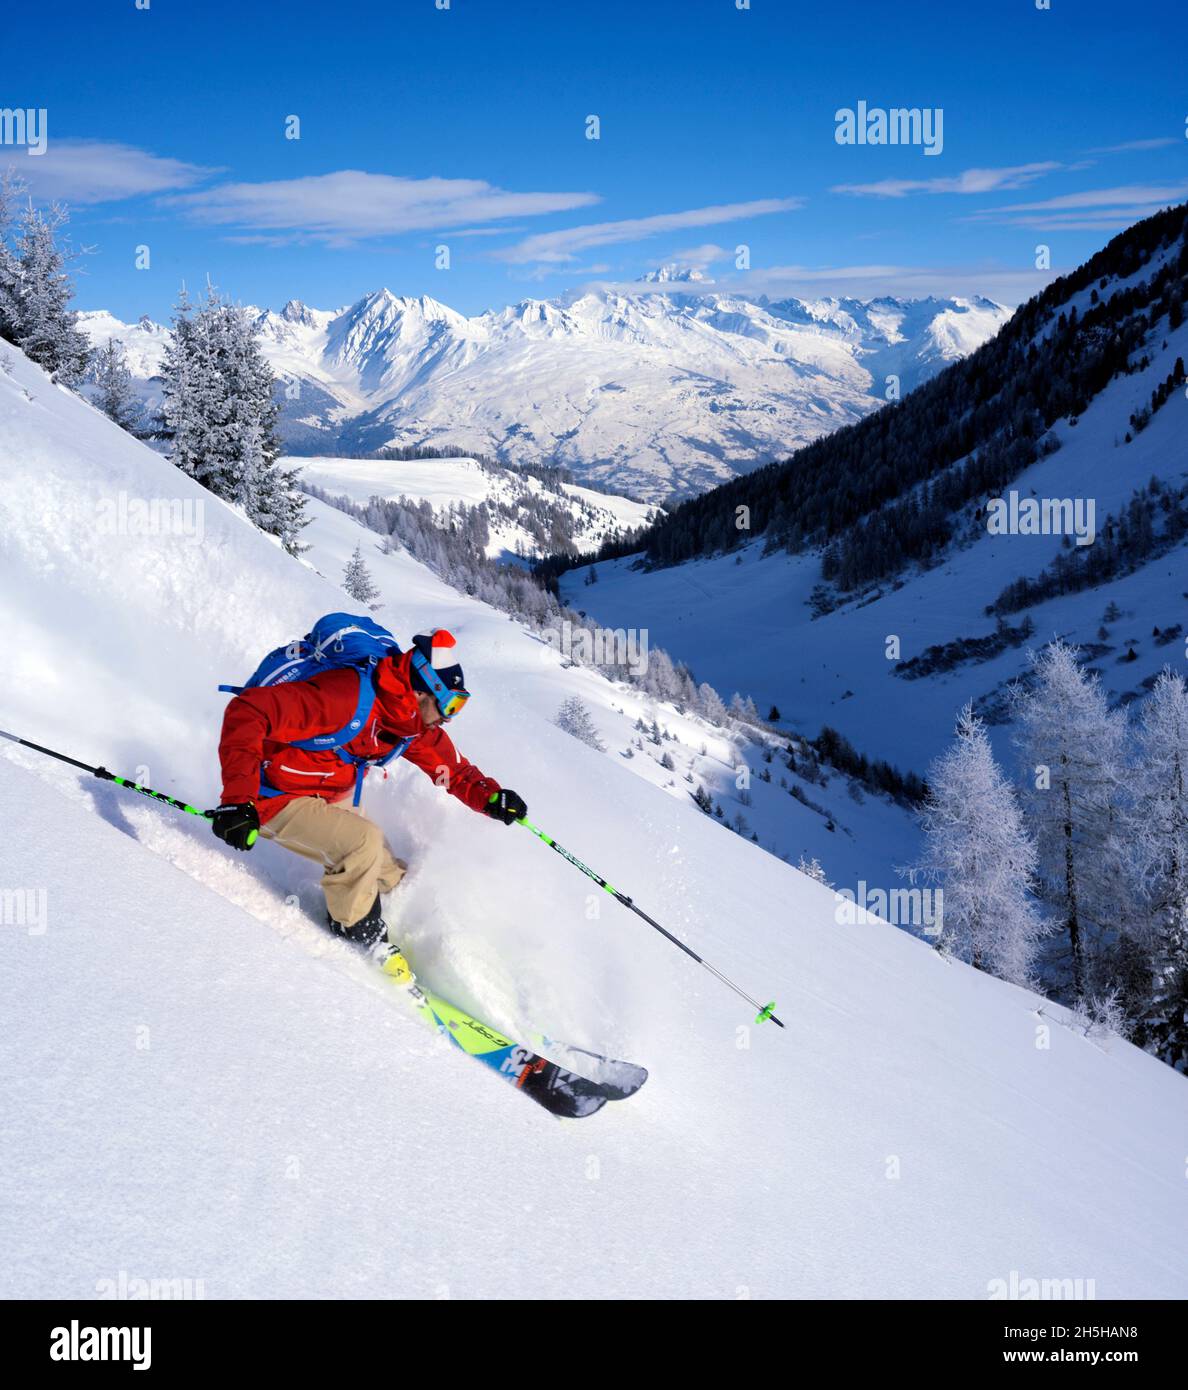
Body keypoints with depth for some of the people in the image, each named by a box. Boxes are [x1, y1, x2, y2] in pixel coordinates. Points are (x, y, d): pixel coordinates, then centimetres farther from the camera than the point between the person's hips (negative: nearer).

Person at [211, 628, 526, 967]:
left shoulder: (417, 726, -7)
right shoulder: (348, 696, -34)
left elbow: (455, 771, 6)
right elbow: (247, 711, -37)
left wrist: (491, 797, -16)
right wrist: (238, 800, -42)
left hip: (331, 802, 8)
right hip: (277, 798, -8)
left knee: (392, 878, 3)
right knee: (365, 842, -27)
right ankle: (360, 936, -3)